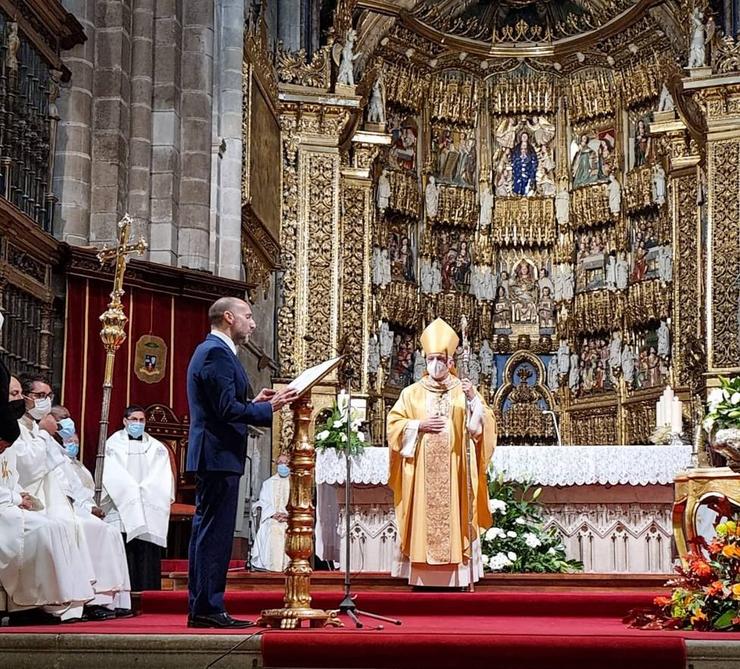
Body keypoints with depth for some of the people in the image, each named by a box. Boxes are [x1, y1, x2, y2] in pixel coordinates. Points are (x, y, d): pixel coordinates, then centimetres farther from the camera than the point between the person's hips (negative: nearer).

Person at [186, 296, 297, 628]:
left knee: (206, 532, 11)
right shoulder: (217, 352, -13)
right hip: (218, 456, -11)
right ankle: (209, 609, -7)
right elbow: (226, 409, -21)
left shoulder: (211, 350, 20)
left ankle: (200, 609, 15)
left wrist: (254, 402, 15)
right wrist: (269, 408, -16)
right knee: (216, 533, -9)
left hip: (210, 457, 11)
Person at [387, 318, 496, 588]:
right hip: (421, 474, 0)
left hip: (453, 472, 0)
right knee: (423, 519, -4)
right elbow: (394, 424, 6)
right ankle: (423, 576, -2)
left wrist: (472, 399, -15)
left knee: (453, 517, -4)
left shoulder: (464, 391, 9)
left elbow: (482, 425, 0)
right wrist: (420, 426, -8)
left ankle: (455, 576, -3)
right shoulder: (412, 393, 9)